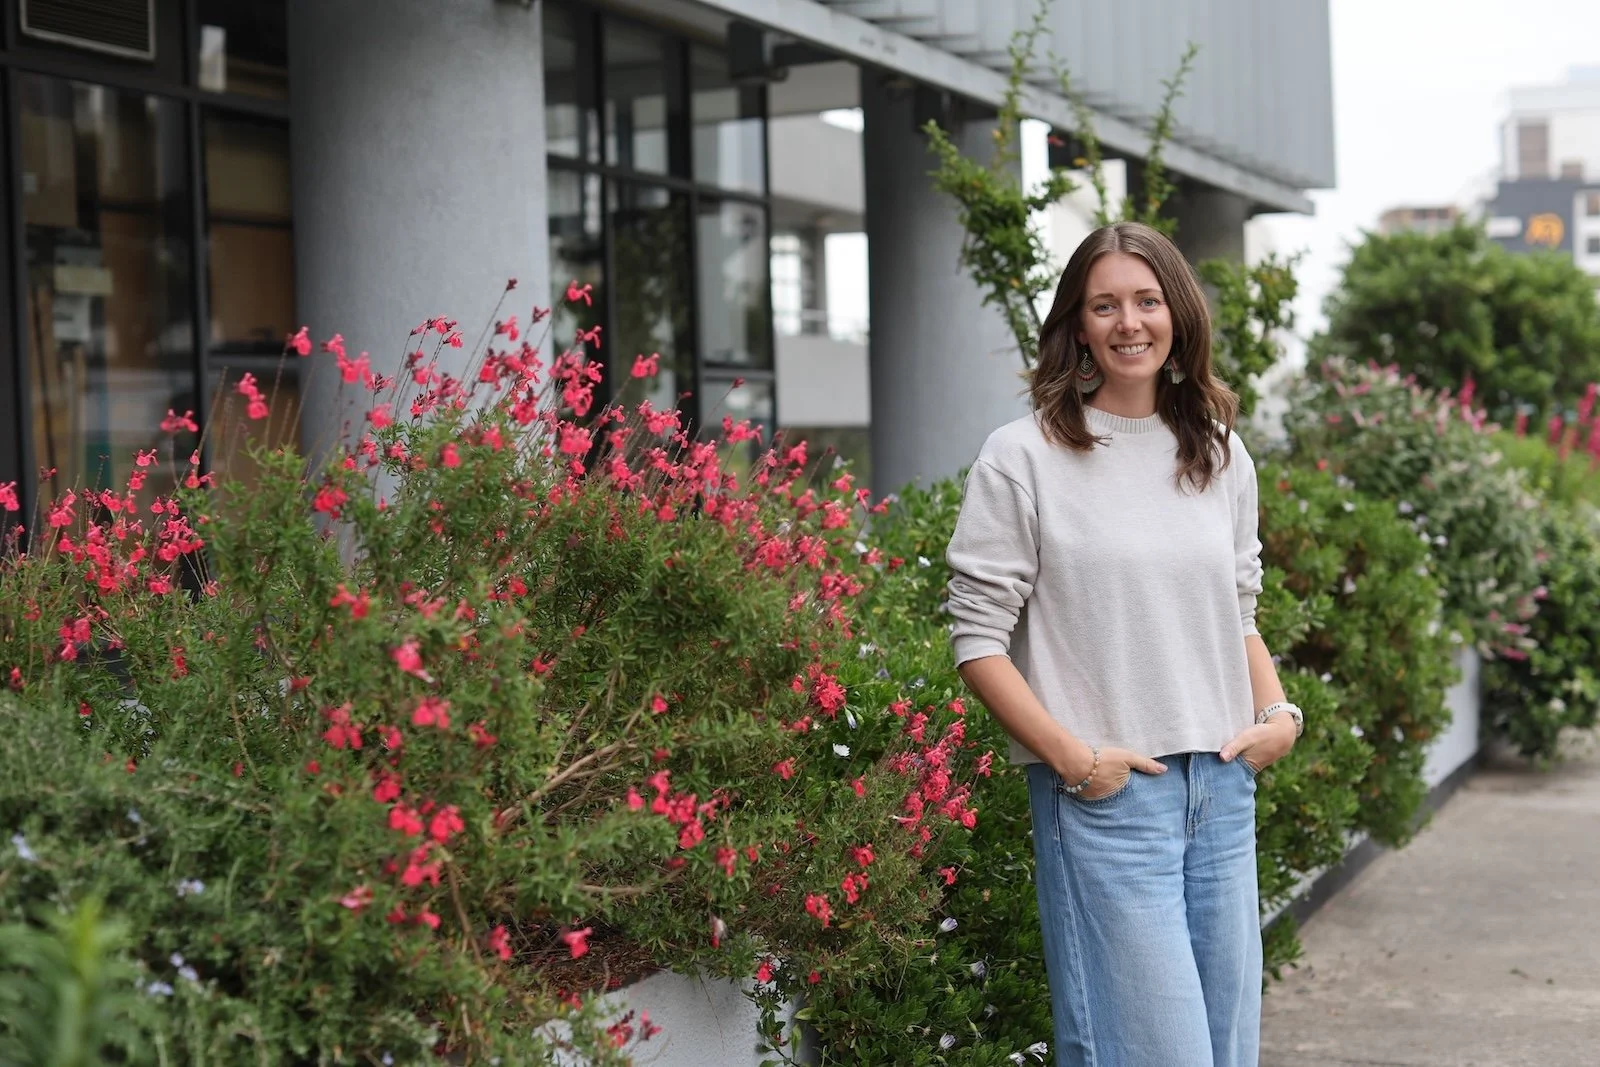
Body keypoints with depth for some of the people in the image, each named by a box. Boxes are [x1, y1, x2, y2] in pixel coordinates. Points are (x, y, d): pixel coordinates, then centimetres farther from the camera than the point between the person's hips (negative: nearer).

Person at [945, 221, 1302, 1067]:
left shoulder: (1220, 456, 11)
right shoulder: (1023, 458, -6)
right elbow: (978, 640, -7)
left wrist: (1277, 714, 4)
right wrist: (1073, 757, -15)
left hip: (1223, 788, 6)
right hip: (1104, 798, -6)